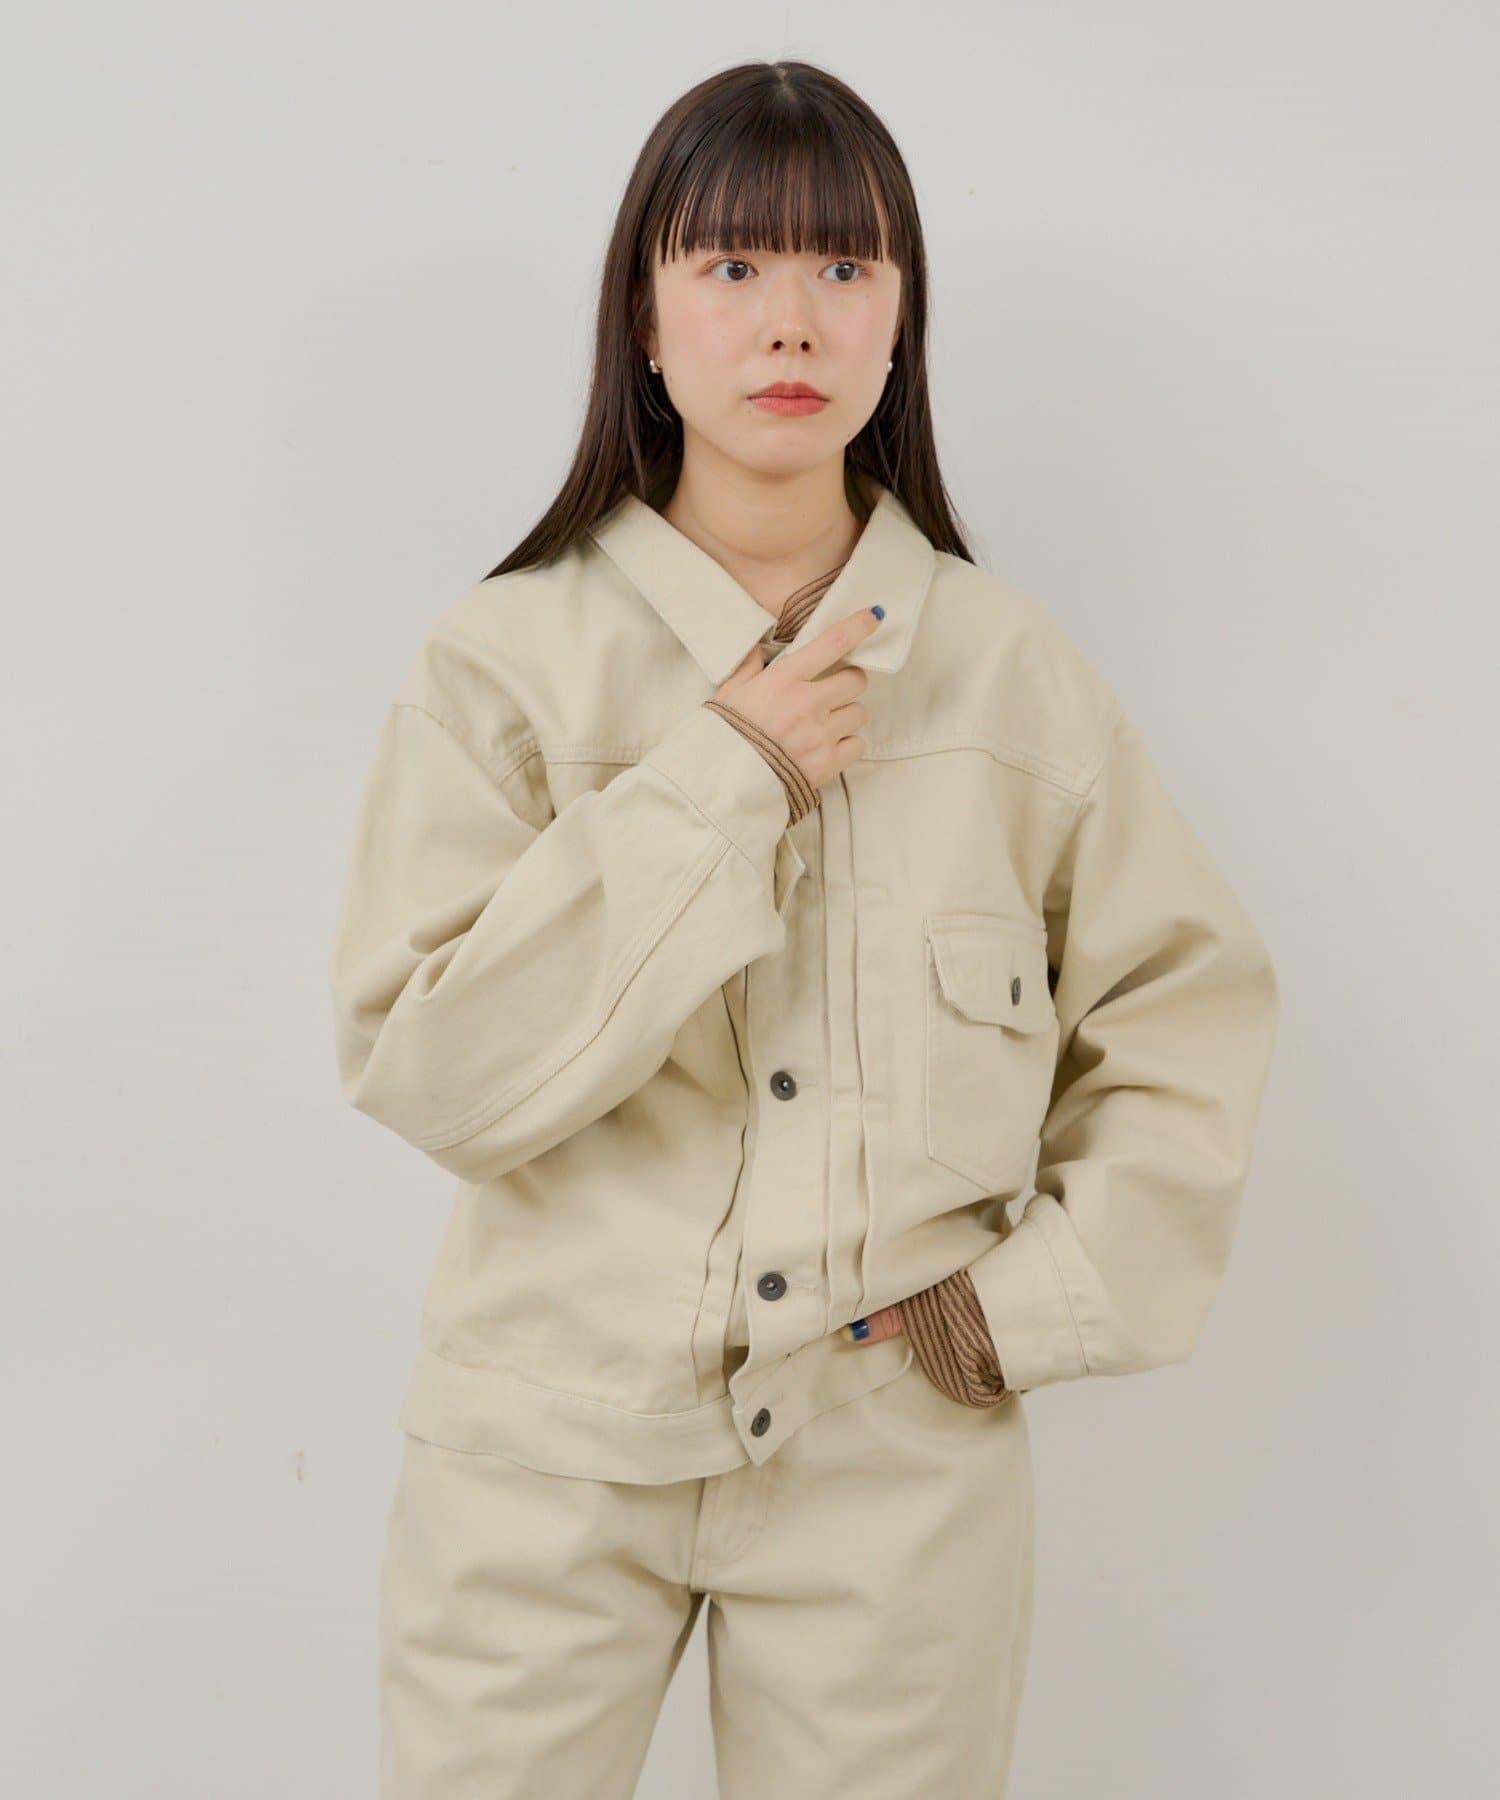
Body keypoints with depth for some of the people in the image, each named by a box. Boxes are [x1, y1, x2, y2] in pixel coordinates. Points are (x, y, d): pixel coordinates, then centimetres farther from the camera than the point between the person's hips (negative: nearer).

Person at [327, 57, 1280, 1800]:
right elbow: (419, 1061, -13)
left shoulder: (1008, 668, 1)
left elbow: (1189, 1013, 8)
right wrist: (716, 783, -17)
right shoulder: (509, 657, -4)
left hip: (898, 1446, 1)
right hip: (550, 1452, -1)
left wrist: (1044, 1296, -3)